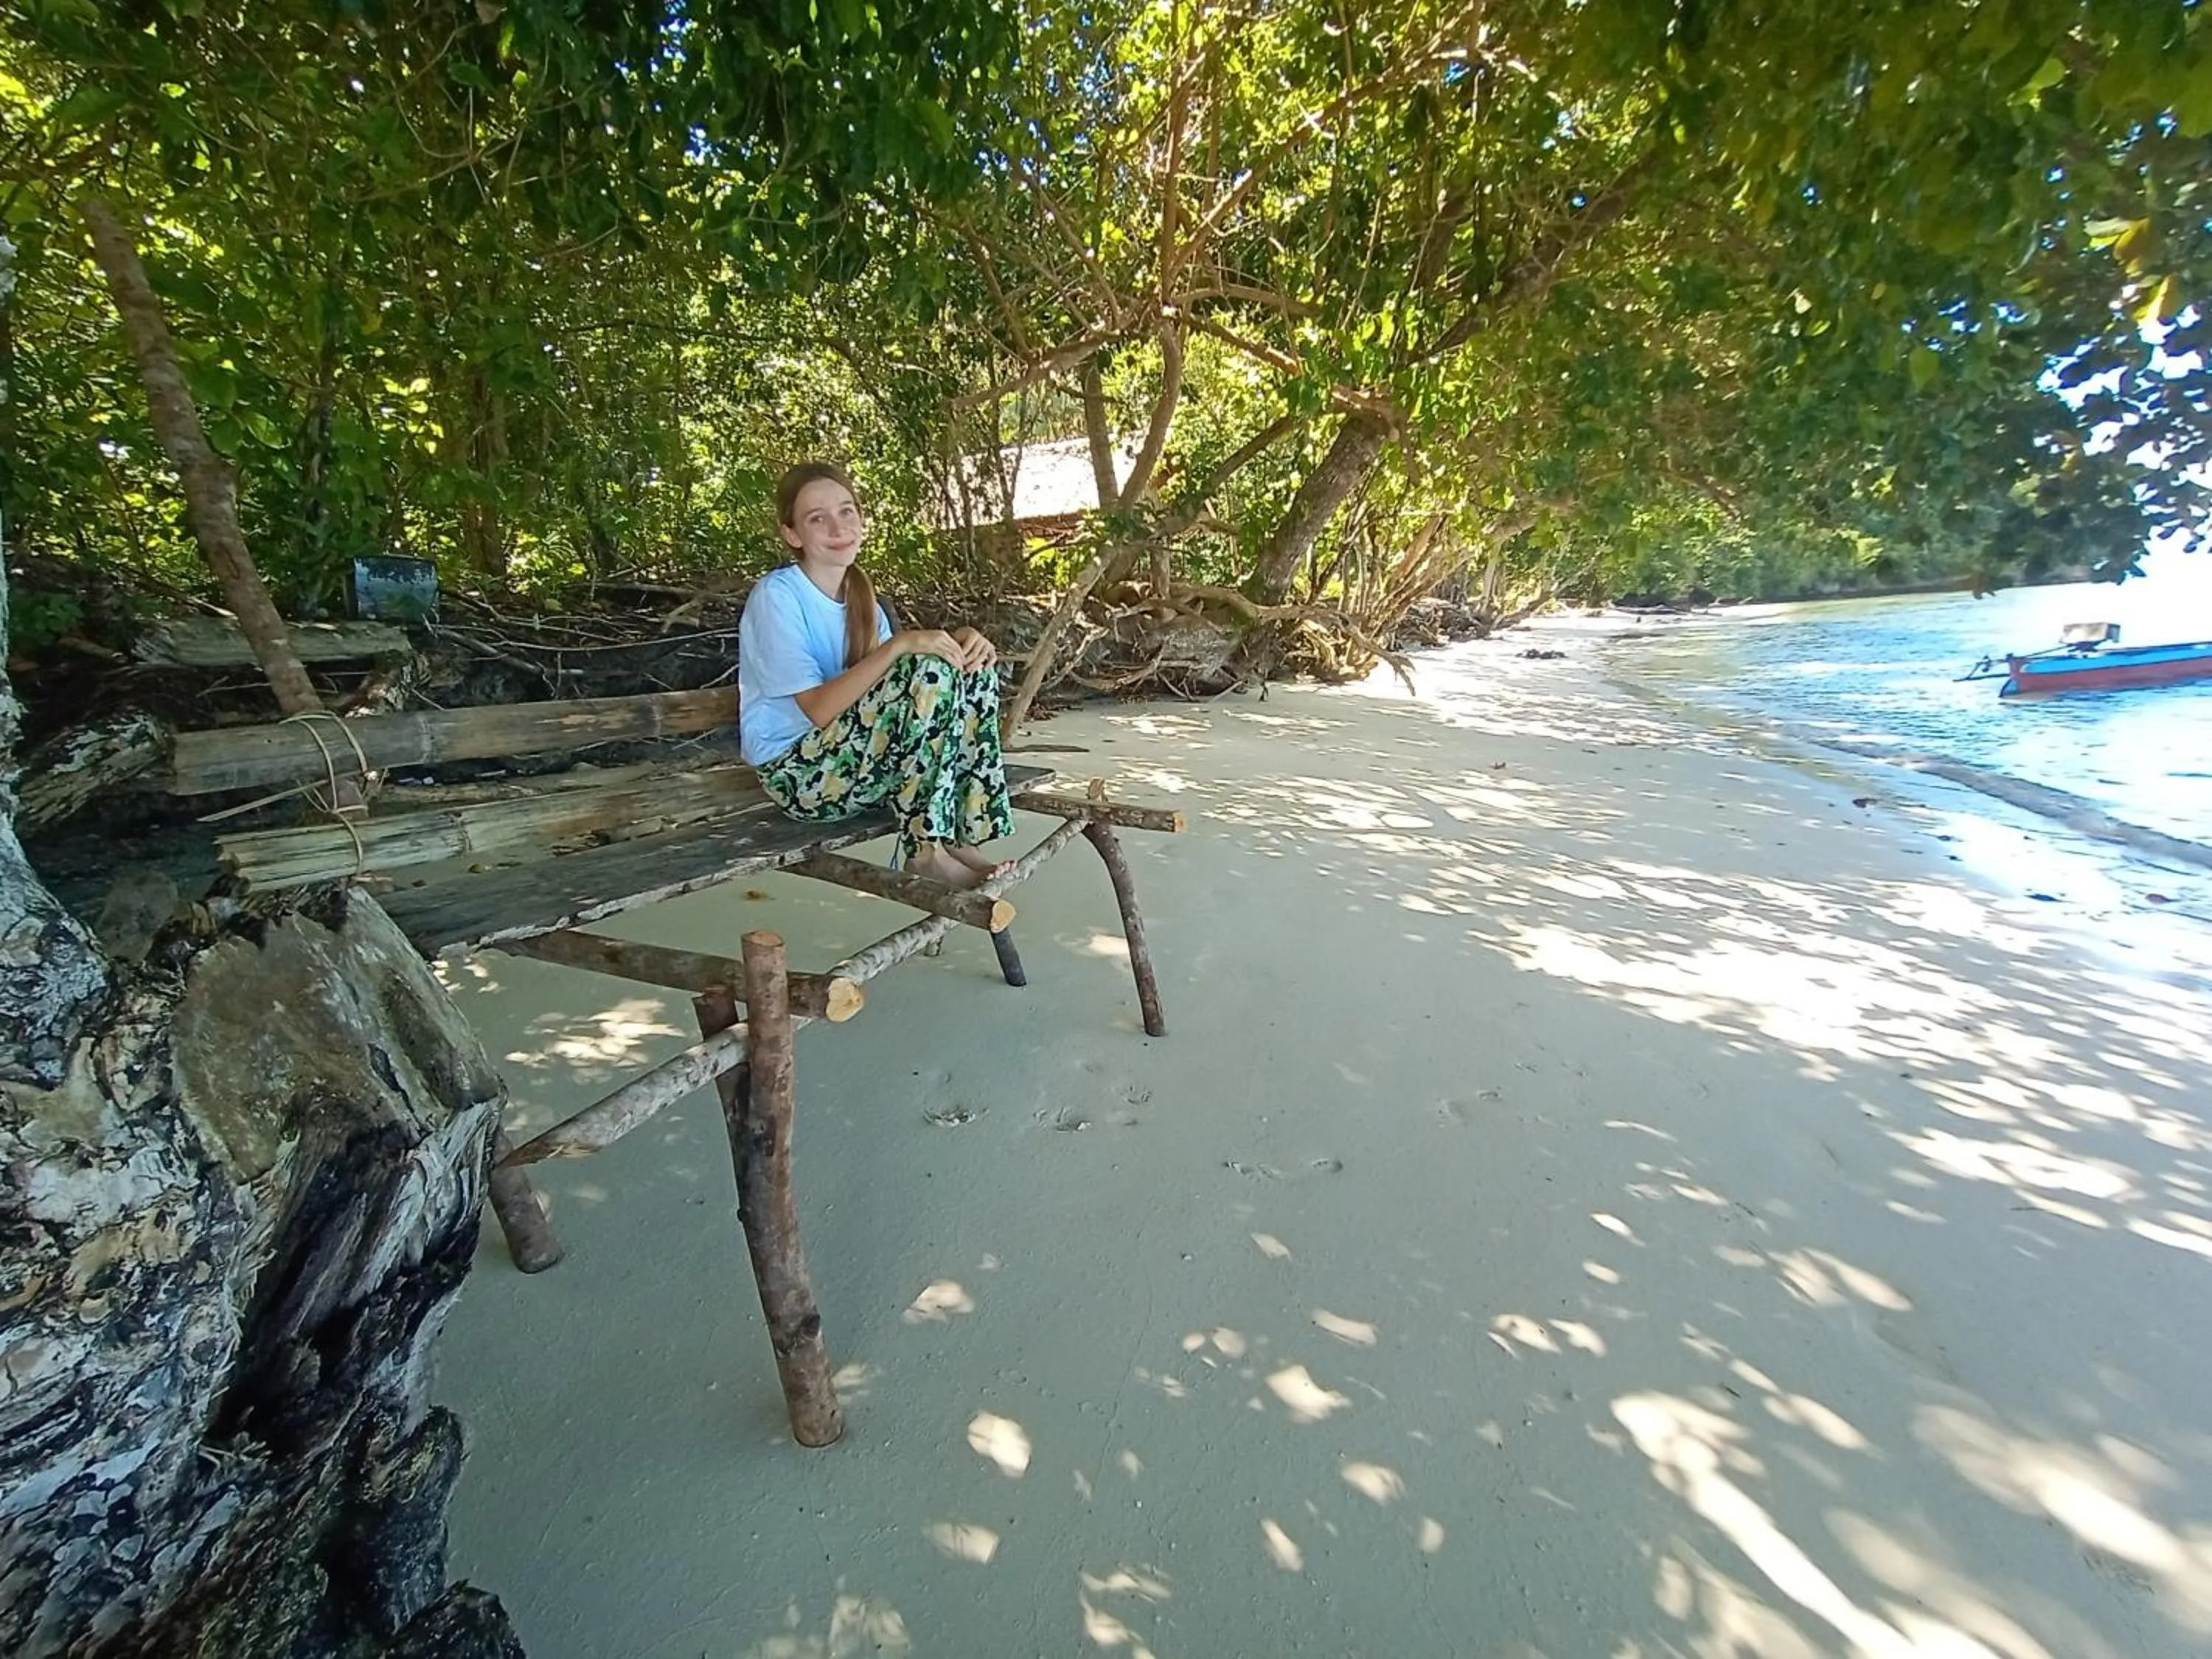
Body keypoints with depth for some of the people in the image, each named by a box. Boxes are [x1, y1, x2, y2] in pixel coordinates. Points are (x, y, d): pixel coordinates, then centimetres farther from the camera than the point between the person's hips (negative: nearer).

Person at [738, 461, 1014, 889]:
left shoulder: (862, 598, 12)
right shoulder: (777, 594, -11)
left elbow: (901, 683, 5)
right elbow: (818, 709, -21)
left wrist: (958, 642, -12)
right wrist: (898, 644, -28)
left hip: (860, 758, 7)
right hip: (799, 773, -7)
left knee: (974, 671, -7)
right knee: (931, 671, -25)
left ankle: (961, 837, -10)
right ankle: (925, 850, -18)